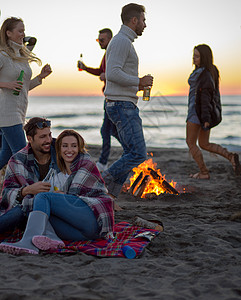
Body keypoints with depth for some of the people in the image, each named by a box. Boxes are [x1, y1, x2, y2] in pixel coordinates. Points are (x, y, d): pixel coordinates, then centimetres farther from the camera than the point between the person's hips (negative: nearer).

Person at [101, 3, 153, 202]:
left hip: (126, 106, 11)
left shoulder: (125, 42, 22)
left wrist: (138, 84, 16)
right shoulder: (121, 41, -12)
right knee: (138, 154, -13)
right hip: (122, 105, -11)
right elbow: (113, 74, -24)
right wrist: (139, 81, -14)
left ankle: (109, 197, 10)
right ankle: (101, 185, -7)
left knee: (131, 154, 9)